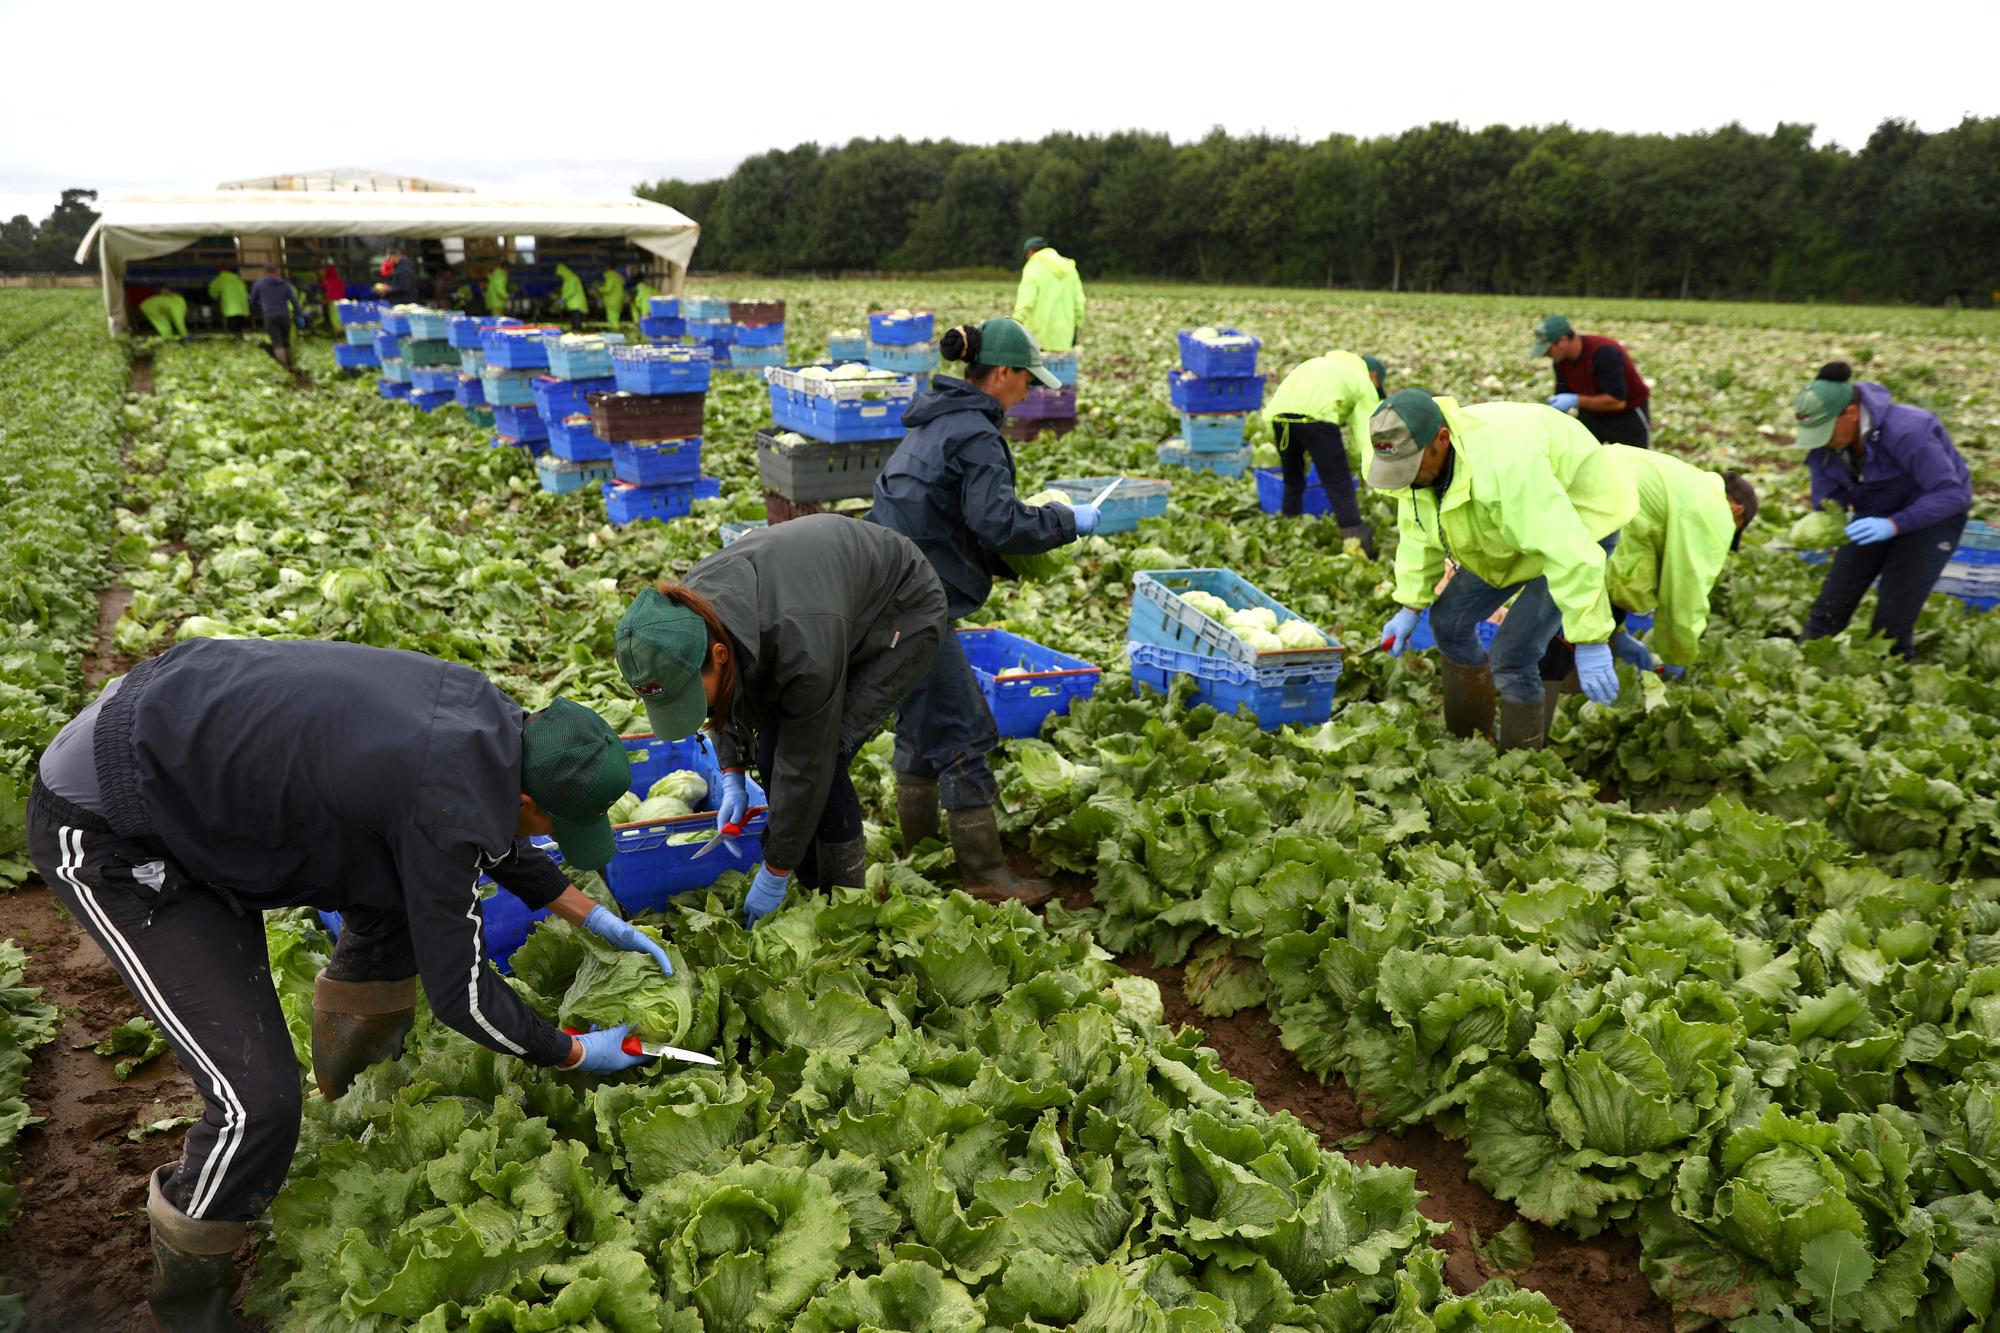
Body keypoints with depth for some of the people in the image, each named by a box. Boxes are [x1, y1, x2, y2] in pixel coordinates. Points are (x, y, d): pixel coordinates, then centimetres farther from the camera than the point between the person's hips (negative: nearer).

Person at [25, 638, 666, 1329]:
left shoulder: (482, 708, -6)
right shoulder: (447, 809, -30)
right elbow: (459, 994, -15)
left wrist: (595, 918, 21)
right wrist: (577, 1054, 0)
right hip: (108, 832, -9)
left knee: (399, 894, 14)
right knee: (257, 1103, -12)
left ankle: (351, 1088, 34)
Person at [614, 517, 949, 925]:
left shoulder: (801, 647, -44)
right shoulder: (688, 615, -22)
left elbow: (805, 764, -32)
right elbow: (727, 692, 1)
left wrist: (774, 874, -22)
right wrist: (732, 777, -6)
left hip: (902, 617, -7)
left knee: (824, 755, -20)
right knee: (770, 750, -5)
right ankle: (811, 890, 11)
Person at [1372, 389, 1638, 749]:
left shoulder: (1504, 462, -42)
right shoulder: (1417, 456, -15)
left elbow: (1569, 553, -42)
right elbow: (1418, 535, 1)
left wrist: (1590, 641, -40)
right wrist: (1410, 606, -4)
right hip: (1509, 530, 8)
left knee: (1513, 654, -17)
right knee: (1449, 621, 7)